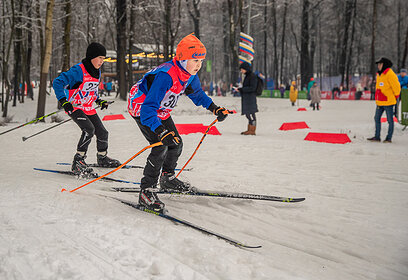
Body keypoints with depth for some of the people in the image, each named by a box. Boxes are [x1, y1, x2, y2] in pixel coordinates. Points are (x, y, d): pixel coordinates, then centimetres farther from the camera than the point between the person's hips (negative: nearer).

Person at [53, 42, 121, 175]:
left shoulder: (97, 72, 6)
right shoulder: (78, 70, -21)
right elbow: (58, 82, -24)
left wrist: (99, 100, 13)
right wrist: (64, 101, -31)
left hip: (88, 108, 8)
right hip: (74, 107, -8)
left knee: (102, 133, 8)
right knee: (89, 129, -27)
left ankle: (102, 158, 34)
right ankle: (78, 162, -18)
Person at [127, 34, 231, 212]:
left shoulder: (190, 74, -11)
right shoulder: (165, 76, -38)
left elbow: (196, 93, 13)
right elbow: (148, 108, -44)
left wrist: (214, 108, 3)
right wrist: (160, 131, -57)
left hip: (160, 110, 8)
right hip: (141, 107, -8)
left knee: (176, 144, 11)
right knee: (161, 146, -22)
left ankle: (167, 179, 36)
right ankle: (146, 191, -15)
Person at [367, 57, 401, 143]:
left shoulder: (390, 74, -14)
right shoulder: (379, 74, 13)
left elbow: (396, 87, -11)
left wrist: (395, 96, 0)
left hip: (388, 102, -8)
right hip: (380, 102, 8)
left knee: (390, 120, 2)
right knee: (377, 118, 8)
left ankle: (389, 138, 7)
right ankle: (377, 137, 15)